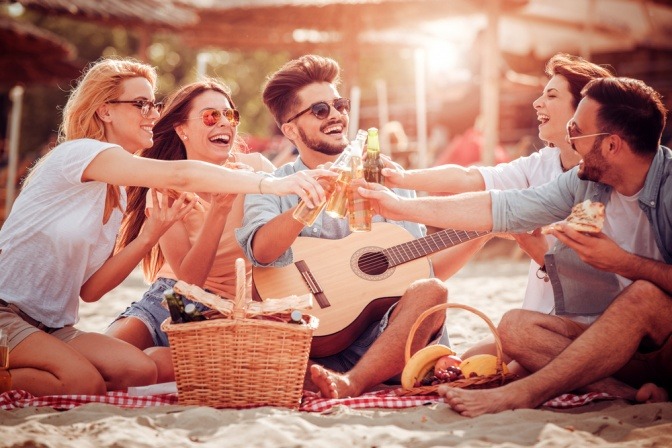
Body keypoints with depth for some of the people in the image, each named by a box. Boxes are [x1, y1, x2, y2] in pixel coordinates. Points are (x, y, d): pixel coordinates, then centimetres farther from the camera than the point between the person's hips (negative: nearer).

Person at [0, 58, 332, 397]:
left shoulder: (118, 192, 12)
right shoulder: (80, 152, -14)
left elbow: (89, 289, 4)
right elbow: (179, 176, -29)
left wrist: (148, 237, -8)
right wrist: (271, 184, -32)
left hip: (49, 326, 9)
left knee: (139, 371, -14)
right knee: (85, 383, -29)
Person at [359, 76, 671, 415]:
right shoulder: (584, 183, 1)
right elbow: (500, 208, 4)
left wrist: (622, 262, -29)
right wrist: (402, 206, 4)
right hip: (618, 336, 6)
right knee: (516, 326, -11)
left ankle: (520, 394, -32)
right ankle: (642, 391, -25)